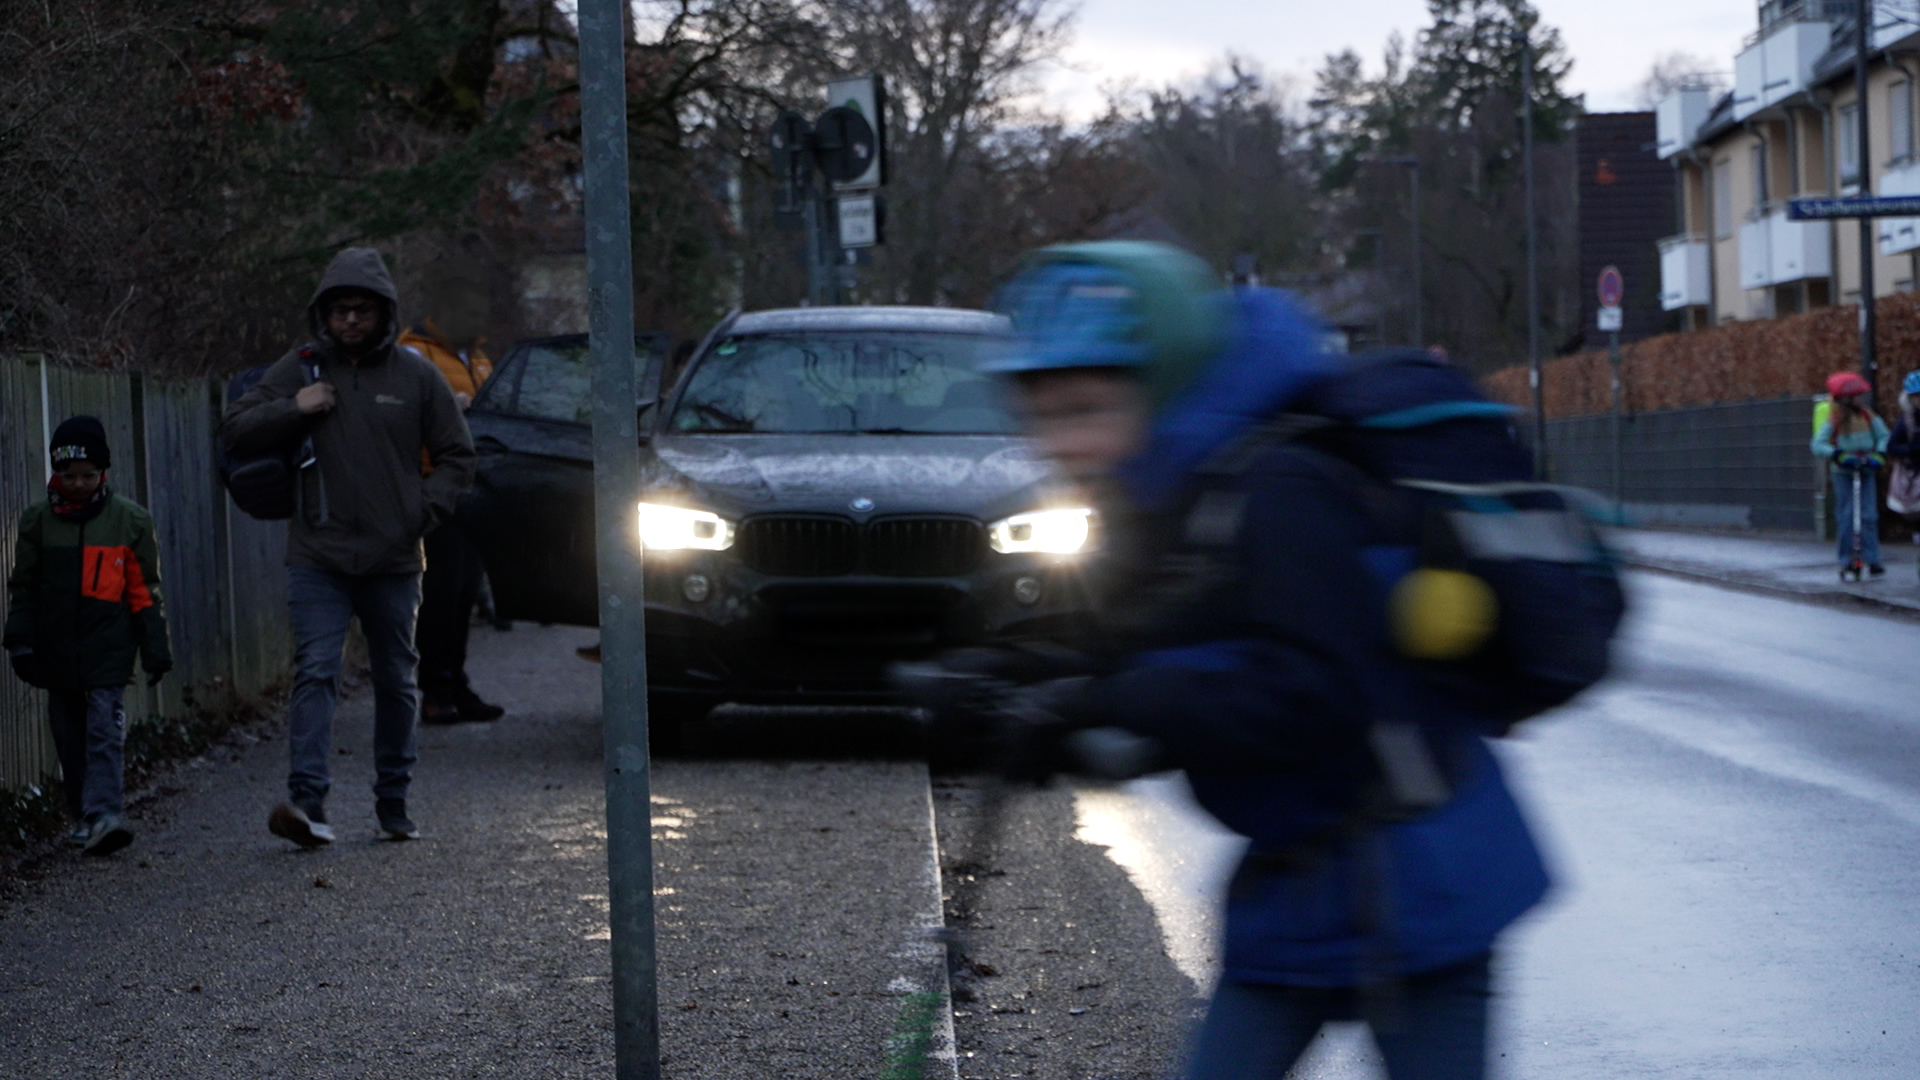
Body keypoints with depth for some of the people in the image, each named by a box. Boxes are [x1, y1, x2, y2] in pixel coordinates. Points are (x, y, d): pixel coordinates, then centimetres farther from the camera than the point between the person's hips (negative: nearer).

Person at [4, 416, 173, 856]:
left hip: (108, 649, -3)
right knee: (70, 737, 7)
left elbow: (145, 590, 6)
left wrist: (155, 647, 4)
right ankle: (85, 817, 16)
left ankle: (104, 814, -21)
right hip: (58, 649, 3)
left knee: (104, 729, -14)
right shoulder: (38, 522, 5)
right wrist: (21, 641, 2)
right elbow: (23, 587, 10)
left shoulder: (129, 520, 1)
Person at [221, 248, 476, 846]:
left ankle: (393, 802, 22)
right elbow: (235, 429, 4)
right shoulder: (300, 369, 4)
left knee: (397, 683, 10)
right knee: (316, 673, -15)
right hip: (318, 558, -2)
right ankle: (307, 799, -24)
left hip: (394, 562, 2)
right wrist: (293, 409, -11)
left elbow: (457, 455, 11)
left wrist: (425, 510, -3)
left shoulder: (415, 375, 5)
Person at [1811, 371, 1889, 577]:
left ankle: (1872, 559, -2)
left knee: (1869, 515, -4)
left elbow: (1884, 436, 5)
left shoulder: (1868, 417, -1)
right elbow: (1818, 446, -15)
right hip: (1842, 473, -2)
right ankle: (1846, 559, 5)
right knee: (1845, 515, -4)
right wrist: (1838, 455, -28)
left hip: (1866, 470, 3)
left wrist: (1879, 455, -12)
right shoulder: (1834, 421, -11)